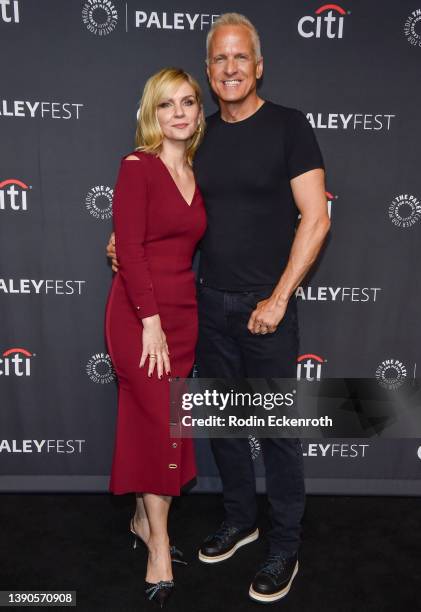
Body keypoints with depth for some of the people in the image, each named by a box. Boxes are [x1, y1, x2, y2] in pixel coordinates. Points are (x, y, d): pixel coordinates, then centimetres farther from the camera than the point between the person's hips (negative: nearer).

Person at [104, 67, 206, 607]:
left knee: (156, 422, 14)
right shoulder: (137, 166, -8)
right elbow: (129, 249, -14)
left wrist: (176, 319, 5)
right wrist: (151, 322, -17)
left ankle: (144, 520, 34)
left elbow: (188, 247, 11)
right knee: (162, 425, -1)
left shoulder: (195, 175, 11)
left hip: (183, 312, 6)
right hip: (139, 313, -6)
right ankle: (159, 548, 18)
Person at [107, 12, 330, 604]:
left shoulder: (288, 126, -5)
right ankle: (240, 518, 37)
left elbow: (316, 219, -10)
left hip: (267, 306, -5)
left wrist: (278, 298, -14)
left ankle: (286, 548, 25)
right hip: (211, 303, 5)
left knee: (277, 428, 5)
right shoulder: (201, 135, 10)